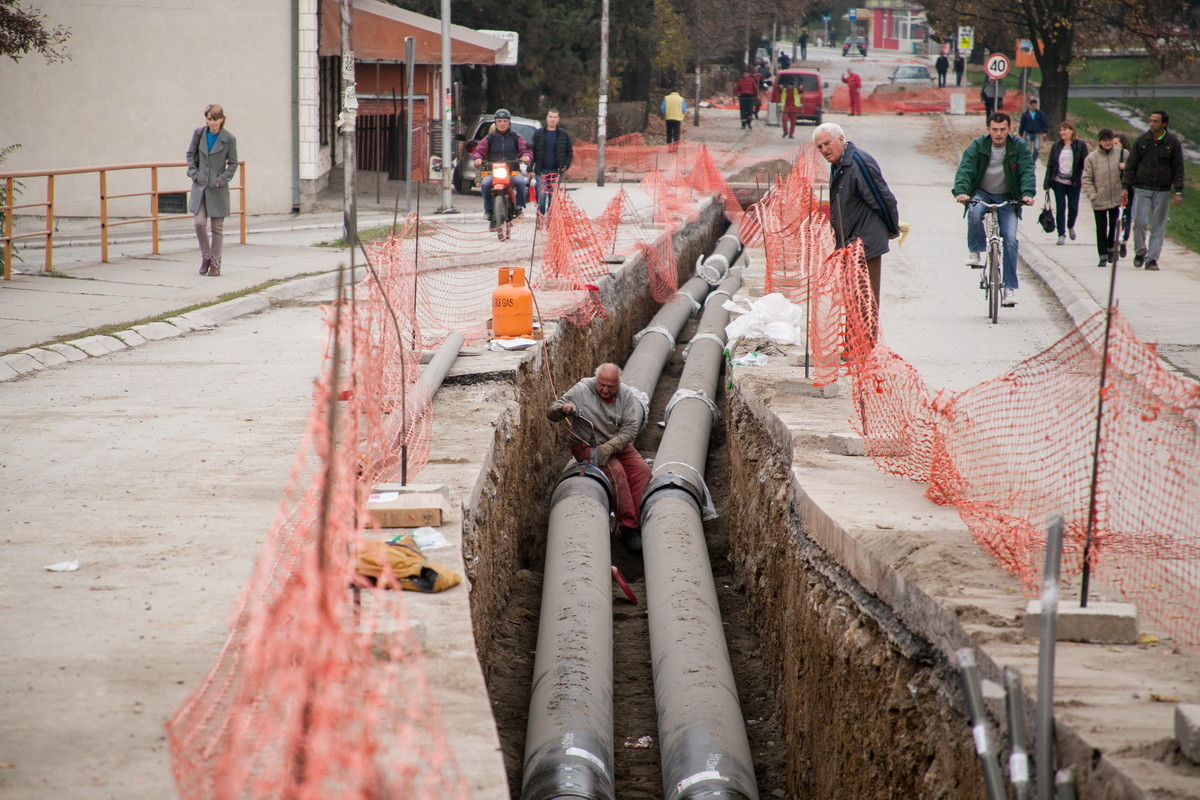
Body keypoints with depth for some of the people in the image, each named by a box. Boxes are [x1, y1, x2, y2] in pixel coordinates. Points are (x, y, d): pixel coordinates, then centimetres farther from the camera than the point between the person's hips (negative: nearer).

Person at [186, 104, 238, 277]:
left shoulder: (229, 139, -5)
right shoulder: (199, 133, 2)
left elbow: (233, 164, 2)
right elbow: (190, 154, 12)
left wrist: (221, 180, -8)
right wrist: (194, 173, -1)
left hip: (218, 188, -2)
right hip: (199, 185, 2)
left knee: (217, 227, 2)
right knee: (199, 223, -8)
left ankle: (215, 265, 11)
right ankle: (206, 257, 13)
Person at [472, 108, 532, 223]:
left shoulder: (516, 137, 12)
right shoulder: (489, 138, 13)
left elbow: (525, 150, 7)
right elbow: (479, 150, 8)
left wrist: (526, 156, -17)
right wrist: (477, 158, -16)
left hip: (513, 170, -1)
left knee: (521, 181, -32)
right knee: (485, 184, -29)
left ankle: (519, 207, -15)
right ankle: (488, 208, -10)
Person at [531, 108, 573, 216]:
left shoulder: (564, 134, 9)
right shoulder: (538, 133, 7)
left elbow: (570, 152, 13)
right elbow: (532, 151, 7)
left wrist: (566, 166, -1)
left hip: (557, 171, 1)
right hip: (541, 170, -1)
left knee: (554, 197, 0)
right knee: (542, 195, -9)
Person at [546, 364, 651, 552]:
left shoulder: (626, 394, -5)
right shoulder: (582, 390, -10)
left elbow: (630, 429, -12)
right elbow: (551, 413, -8)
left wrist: (608, 448, -27)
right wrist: (563, 408, -33)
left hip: (618, 443, 4)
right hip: (587, 445, -4)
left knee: (642, 470, -22)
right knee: (616, 471, -30)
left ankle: (639, 522, -23)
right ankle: (628, 527, -27)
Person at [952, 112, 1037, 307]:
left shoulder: (1019, 148, -8)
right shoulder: (977, 147, -10)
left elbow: (1027, 172, -17)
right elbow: (965, 169, -21)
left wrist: (1027, 194, -37)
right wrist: (961, 192, -41)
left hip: (1007, 198, 1)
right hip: (981, 194, -1)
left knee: (1010, 239, -14)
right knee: (975, 212, -37)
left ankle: (1010, 288, -8)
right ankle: (976, 253, -17)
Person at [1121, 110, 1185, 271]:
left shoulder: (1173, 143, 1)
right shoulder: (1141, 141, 2)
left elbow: (1178, 169, 3)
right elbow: (1130, 165, 6)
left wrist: (1178, 191, -4)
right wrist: (1125, 186, -2)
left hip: (1162, 191, 0)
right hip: (1141, 189, 0)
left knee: (1158, 226, 0)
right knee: (1140, 222, -8)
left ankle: (1152, 259, 6)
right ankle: (1140, 252, 13)